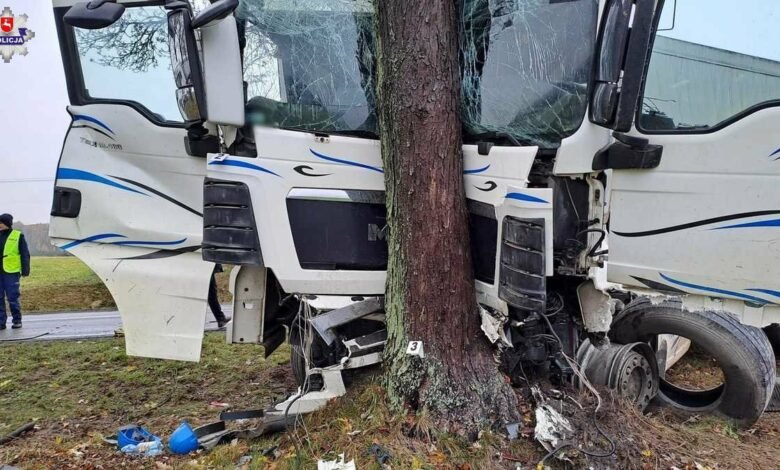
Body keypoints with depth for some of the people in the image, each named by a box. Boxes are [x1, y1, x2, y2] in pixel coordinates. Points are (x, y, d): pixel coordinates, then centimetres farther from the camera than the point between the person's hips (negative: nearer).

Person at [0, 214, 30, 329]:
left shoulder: (18, 236, -2)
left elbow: (25, 254, -2)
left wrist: (25, 270, -7)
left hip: (11, 272, -5)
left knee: (12, 298, 0)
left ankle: (17, 320, 12)